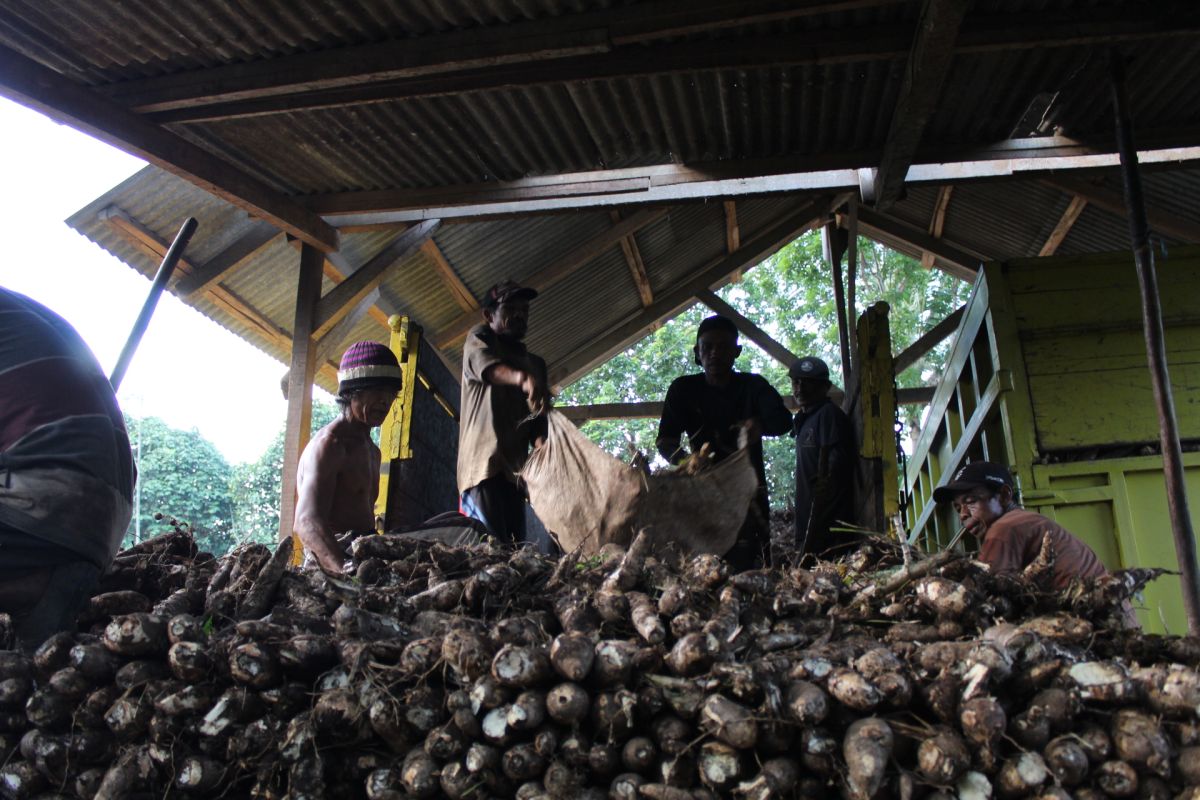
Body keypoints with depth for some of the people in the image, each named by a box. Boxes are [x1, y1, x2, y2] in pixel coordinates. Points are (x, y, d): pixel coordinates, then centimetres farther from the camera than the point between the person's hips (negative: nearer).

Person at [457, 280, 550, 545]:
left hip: (515, 469, 6)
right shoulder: (479, 338, 9)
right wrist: (522, 379, -40)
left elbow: (537, 421, 13)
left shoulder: (535, 364, 25)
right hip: (483, 462, -6)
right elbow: (485, 364, -17)